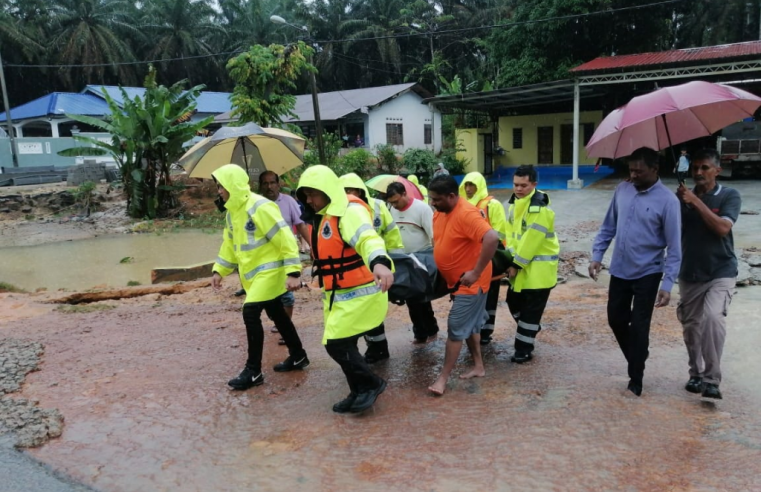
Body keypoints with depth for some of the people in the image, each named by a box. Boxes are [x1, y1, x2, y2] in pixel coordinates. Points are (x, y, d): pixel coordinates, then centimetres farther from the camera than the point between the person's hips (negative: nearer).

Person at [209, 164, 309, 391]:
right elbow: (230, 244, 19)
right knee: (277, 314, 16)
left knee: (251, 313, -12)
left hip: (269, 271, -9)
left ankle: (253, 371, -1)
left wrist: (293, 272, -26)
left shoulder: (259, 207, -21)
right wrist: (219, 270, 13)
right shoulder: (232, 212, 9)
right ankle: (298, 356, 31)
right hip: (253, 273, 9)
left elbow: (285, 239, -23)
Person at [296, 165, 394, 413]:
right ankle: (359, 392, 29)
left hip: (359, 293, -10)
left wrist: (379, 262, -59)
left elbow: (367, 238, -38)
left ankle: (371, 384, 11)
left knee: (336, 344, -8)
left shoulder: (350, 212, -19)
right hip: (339, 294, 10)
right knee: (342, 344, 14)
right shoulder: (323, 217, 13)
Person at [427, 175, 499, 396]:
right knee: (470, 324, 19)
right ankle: (478, 366, 33)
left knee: (456, 328, -4)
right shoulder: (439, 213, 3)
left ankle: (443, 377, 6)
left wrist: (476, 272, -32)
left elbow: (492, 238, -37)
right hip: (456, 281, 9)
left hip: (470, 283, -9)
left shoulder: (466, 214, -25)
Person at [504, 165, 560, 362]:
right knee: (514, 300, 18)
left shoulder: (540, 208, -22)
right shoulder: (515, 203, 7)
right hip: (521, 263, 9)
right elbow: (511, 232, 7)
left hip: (539, 265, -9)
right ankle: (531, 332, 40)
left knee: (531, 309, -1)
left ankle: (524, 349, 11)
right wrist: (511, 259, -4)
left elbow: (532, 240, -23)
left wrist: (517, 264, -18)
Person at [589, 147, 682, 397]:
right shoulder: (622, 190, 0)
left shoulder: (667, 200, -15)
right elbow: (608, 226, 9)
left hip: (647, 274, -5)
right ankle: (636, 361, 37)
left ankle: (636, 379, 20)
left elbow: (674, 248, -14)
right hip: (620, 270, 5)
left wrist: (667, 284, -18)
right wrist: (597, 255, 2)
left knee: (638, 327, 3)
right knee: (616, 319, 13)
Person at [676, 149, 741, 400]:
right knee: (690, 325, 10)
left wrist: (696, 202, -22)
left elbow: (722, 228, -21)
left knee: (712, 317, -25)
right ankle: (696, 373, 30)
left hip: (721, 272, -4)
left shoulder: (729, 196, -5)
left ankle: (712, 379, -15)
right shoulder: (683, 196, 3)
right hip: (689, 274, 4)